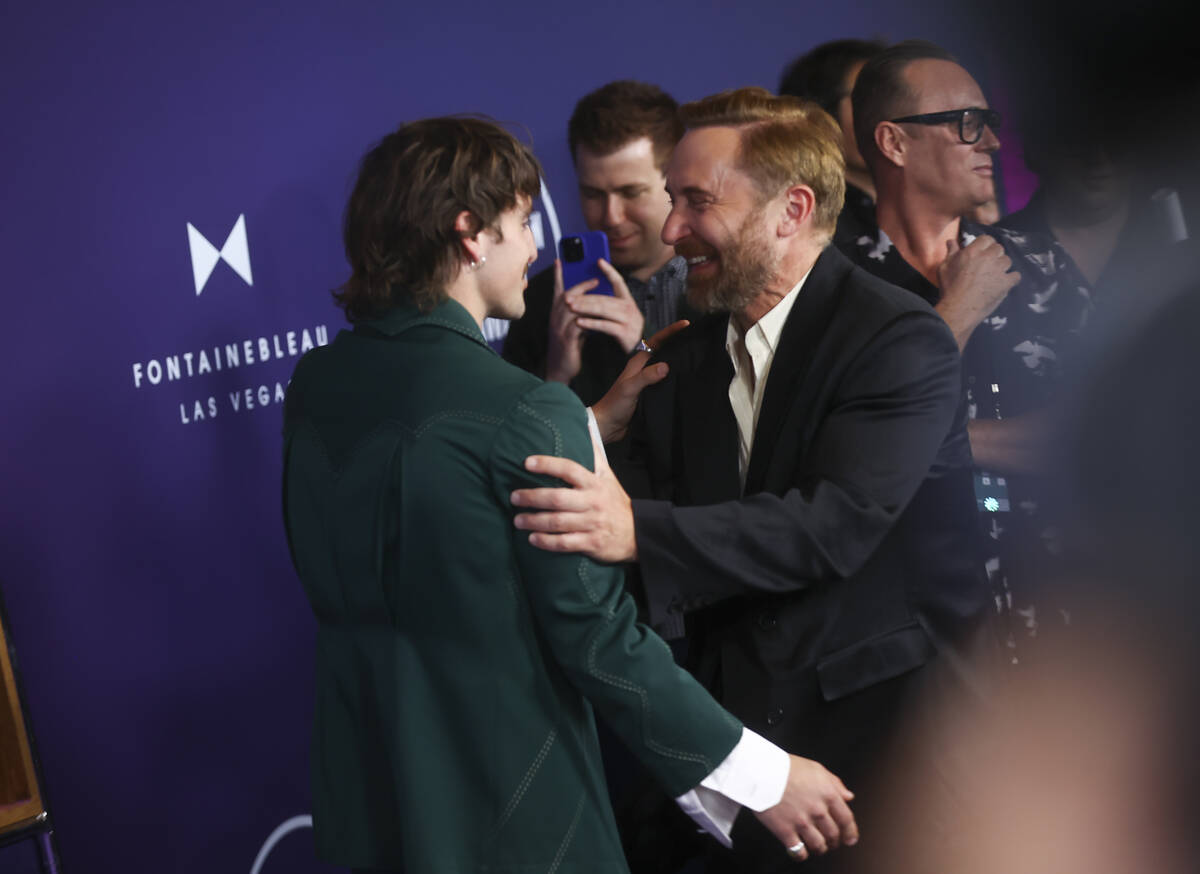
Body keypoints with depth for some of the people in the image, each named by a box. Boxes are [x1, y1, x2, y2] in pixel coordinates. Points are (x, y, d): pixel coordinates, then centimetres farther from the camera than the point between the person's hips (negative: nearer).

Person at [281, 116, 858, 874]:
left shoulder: (313, 385, 0)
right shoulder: (528, 414, -22)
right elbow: (598, 638, -20)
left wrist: (589, 425, 10)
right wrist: (762, 777, -12)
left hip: (361, 802, 7)